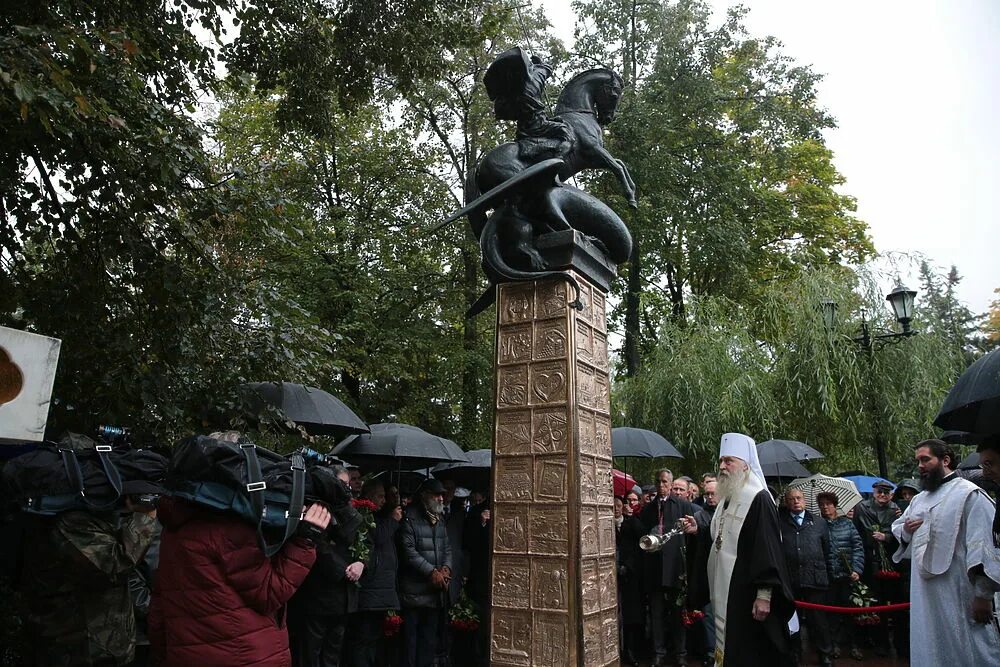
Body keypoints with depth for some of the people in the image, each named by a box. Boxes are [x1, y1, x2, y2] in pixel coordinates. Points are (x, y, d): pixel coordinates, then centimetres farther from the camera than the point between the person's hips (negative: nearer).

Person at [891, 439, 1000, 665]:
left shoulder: (969, 494, -9)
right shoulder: (919, 499, 15)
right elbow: (897, 529, 25)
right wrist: (905, 529, 0)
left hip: (959, 596, -7)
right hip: (924, 595, 7)